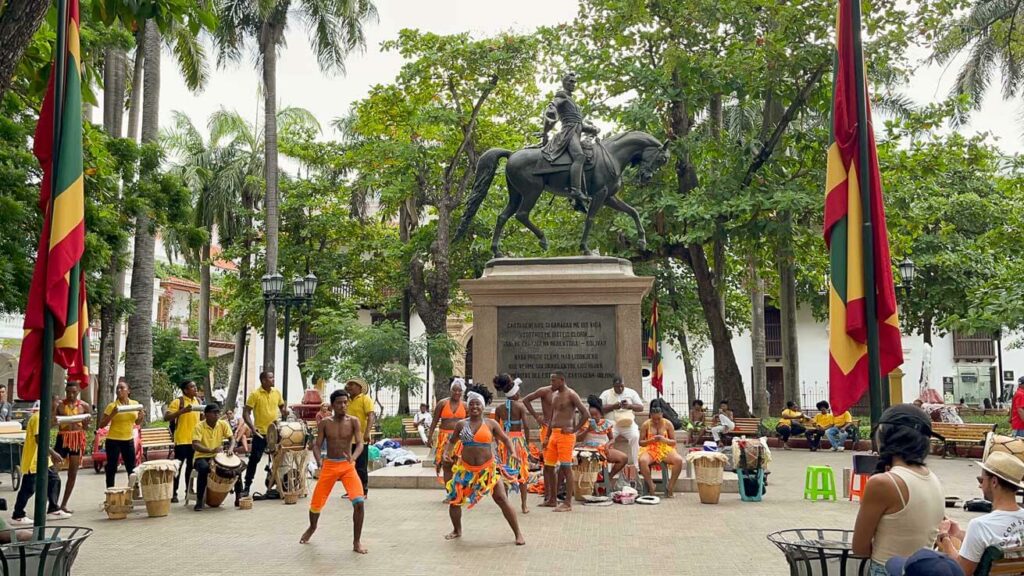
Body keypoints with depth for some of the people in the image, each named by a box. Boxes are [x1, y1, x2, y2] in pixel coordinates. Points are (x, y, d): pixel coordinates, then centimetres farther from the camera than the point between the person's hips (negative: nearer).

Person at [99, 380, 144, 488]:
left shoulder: (135, 404, 3)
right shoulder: (112, 406, -8)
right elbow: (101, 425, -6)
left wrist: (141, 416, -5)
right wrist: (112, 414, -20)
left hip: (129, 440, 4)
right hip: (113, 441, -4)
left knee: (132, 468, 10)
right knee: (111, 468, 0)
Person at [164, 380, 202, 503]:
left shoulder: (198, 400, 10)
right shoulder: (177, 401, -10)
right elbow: (166, 417, -17)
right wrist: (182, 411, -27)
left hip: (195, 439, 6)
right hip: (182, 440, -6)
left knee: (191, 466, 14)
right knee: (178, 466, -2)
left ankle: (189, 491, 22)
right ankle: (174, 493, 5)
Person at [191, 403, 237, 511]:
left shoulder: (223, 424, -1)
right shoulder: (199, 427, -14)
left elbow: (232, 438, -5)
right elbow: (195, 445, -25)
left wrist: (230, 449, -29)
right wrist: (211, 450, -40)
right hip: (202, 457, -4)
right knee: (204, 468, -36)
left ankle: (238, 497, -5)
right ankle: (199, 500, -24)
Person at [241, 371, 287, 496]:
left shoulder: (277, 392, 5)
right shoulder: (255, 394, -9)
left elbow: (282, 406, 20)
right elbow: (246, 413, -10)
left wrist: (284, 412, -4)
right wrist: (252, 428, -22)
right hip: (260, 433, -5)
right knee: (254, 459, -3)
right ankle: (247, 487, 5)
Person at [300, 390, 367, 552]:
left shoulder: (354, 421, -6)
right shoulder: (325, 423, -3)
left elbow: (360, 443, -15)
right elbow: (317, 446, -4)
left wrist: (353, 457, -37)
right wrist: (319, 461, -26)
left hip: (348, 466, -1)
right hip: (329, 465, 1)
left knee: (359, 502, -21)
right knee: (316, 503, 8)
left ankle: (356, 542, -6)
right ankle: (312, 527, 45)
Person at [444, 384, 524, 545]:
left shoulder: (491, 424, 0)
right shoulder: (461, 424, 4)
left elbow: (505, 439, 4)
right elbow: (452, 441, 15)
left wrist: (513, 452, -13)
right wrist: (446, 453, -3)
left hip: (488, 469, -2)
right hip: (465, 469, 2)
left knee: (502, 499, -8)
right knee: (454, 500, 3)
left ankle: (518, 534, 2)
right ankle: (457, 531, 30)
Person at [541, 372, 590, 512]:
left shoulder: (571, 395, -8)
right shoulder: (554, 395, 16)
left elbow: (585, 413, -15)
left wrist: (574, 429, -13)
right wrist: (547, 437, 18)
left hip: (566, 434, -9)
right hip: (554, 434, 9)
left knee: (566, 468, -8)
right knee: (548, 467, 11)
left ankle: (568, 503, -5)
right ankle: (552, 500, 22)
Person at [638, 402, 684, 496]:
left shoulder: (668, 424, 3)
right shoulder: (646, 425, 2)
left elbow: (674, 442, 5)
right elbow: (640, 442, 4)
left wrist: (665, 440, -16)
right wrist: (651, 440, -16)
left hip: (665, 450, 1)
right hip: (650, 450, -1)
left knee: (679, 460, -30)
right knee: (642, 461, -36)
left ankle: (670, 487, -15)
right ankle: (651, 487, -17)